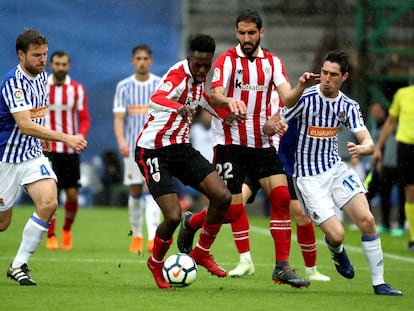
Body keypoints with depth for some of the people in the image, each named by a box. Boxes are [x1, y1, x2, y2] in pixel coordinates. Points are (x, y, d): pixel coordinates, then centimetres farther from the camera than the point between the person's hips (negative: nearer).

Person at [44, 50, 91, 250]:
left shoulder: (77, 89, 5)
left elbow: (84, 118, 4)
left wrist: (81, 135, -15)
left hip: (70, 149, 1)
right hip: (48, 148, -1)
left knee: (72, 194, 1)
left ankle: (67, 230, 25)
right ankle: (51, 236, 0)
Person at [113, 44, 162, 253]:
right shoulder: (124, 87, 4)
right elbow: (119, 117, -2)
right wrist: (121, 141, -17)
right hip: (132, 147, 2)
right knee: (135, 191, 6)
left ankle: (153, 237, -22)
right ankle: (136, 235, 21)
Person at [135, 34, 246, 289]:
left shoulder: (202, 83, 7)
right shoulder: (179, 74, -19)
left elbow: (219, 110, 28)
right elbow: (157, 100, -42)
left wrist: (234, 108, 7)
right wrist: (179, 108, -62)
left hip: (182, 148, 8)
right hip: (153, 150, -7)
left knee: (223, 197, -7)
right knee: (173, 216, -17)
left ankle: (202, 252, 14)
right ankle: (156, 263, 13)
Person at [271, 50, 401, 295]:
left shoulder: (349, 106, 0)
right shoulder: (305, 98, -13)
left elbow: (369, 143, -5)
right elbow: (269, 127, -10)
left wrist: (362, 149, -30)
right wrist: (272, 126, -35)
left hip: (336, 169, 4)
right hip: (308, 177, -4)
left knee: (367, 220, -12)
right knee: (336, 234, -14)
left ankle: (379, 283, -1)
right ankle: (337, 250, 27)